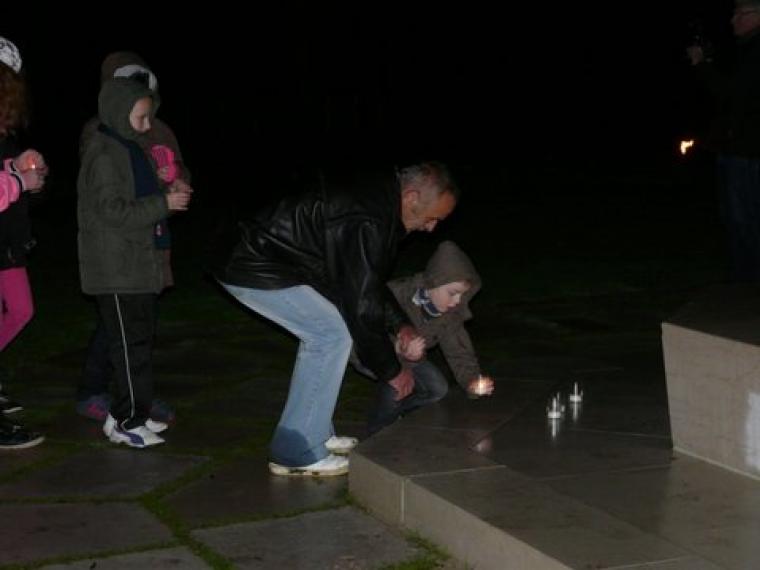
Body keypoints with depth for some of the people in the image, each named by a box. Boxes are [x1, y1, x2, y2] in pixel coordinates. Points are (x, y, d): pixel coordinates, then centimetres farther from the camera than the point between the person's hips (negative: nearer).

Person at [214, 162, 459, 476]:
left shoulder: (377, 197, 7)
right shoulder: (364, 221, -25)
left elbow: (368, 279, 20)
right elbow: (361, 303, -22)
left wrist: (400, 323, 12)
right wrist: (391, 369, -10)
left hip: (263, 258, 10)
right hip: (256, 273, -10)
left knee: (321, 332, 15)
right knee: (333, 334, -9)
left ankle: (315, 433, 22)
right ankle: (297, 453, -4)